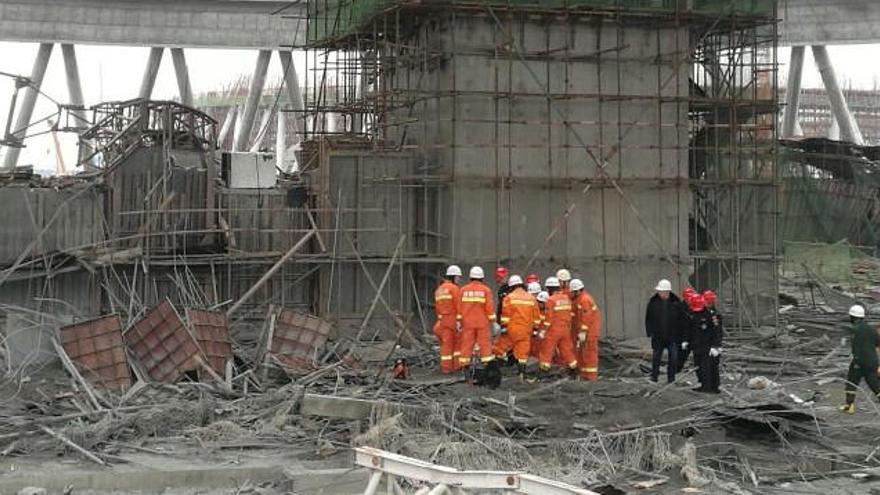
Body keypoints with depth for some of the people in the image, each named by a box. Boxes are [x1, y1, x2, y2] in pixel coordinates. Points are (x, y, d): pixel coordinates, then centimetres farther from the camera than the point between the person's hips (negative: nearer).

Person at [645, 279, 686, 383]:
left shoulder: (676, 302, -4)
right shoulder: (653, 302, -1)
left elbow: (681, 319, 0)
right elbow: (648, 319, 5)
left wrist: (680, 333, -4)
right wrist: (650, 332, -2)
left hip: (673, 336, -1)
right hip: (658, 336, 1)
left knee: (673, 358, 4)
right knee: (656, 358, 9)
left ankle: (671, 379, 14)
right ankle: (654, 377, 21)